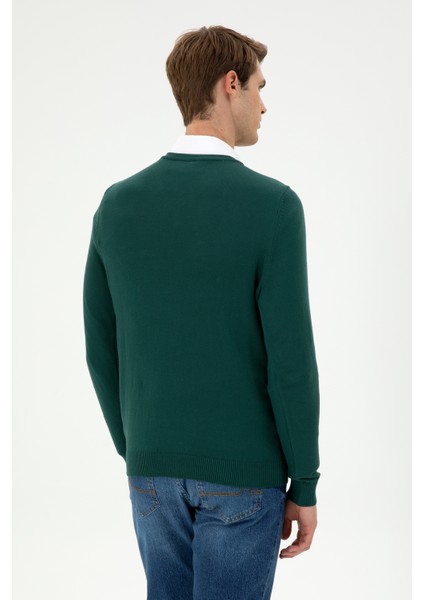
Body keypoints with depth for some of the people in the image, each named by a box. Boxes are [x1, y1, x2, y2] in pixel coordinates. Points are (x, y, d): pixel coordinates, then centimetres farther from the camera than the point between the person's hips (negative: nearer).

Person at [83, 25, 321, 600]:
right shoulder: (273, 205, -16)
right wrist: (305, 486, -5)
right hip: (243, 471, -4)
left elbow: (102, 351, 4)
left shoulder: (118, 203, -2)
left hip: (155, 467, 5)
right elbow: (290, 360, -17)